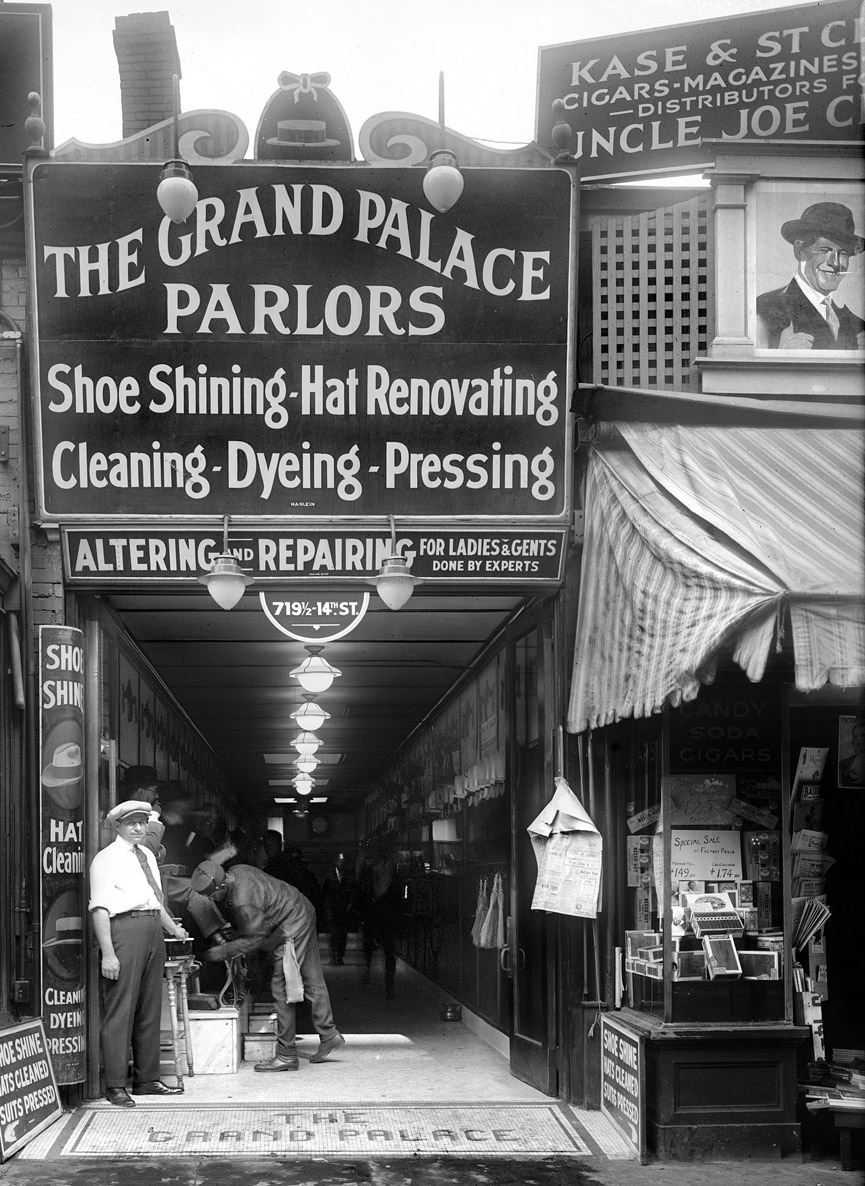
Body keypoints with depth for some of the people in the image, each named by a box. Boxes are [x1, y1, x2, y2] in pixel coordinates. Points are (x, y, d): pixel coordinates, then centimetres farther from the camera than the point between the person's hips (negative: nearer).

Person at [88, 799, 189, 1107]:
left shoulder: (148, 855, 20)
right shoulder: (106, 858, -3)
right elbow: (100, 908, -10)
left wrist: (173, 928, 23)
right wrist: (108, 953, -16)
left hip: (153, 929, 8)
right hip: (125, 928, -8)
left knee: (150, 1009, 12)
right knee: (120, 1009, -7)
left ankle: (147, 1079, 21)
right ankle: (116, 1085, -4)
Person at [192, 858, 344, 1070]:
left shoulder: (243, 903, -31)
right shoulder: (236, 871, -3)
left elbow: (255, 939, -21)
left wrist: (224, 950, -15)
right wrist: (233, 931, 13)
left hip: (291, 929, -10)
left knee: (281, 988, -5)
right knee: (312, 980, 17)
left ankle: (286, 1055, -1)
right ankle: (329, 1034, 25)